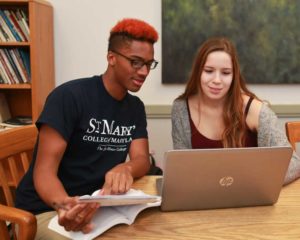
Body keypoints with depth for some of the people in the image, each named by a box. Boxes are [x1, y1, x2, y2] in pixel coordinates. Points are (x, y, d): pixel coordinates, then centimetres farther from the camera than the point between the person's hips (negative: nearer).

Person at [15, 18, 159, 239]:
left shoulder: (136, 107, 5)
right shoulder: (69, 96, -15)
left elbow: (142, 160, -5)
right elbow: (43, 170, -18)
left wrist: (125, 169, -28)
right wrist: (64, 205, -39)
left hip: (96, 207, 5)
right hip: (45, 210, -5)